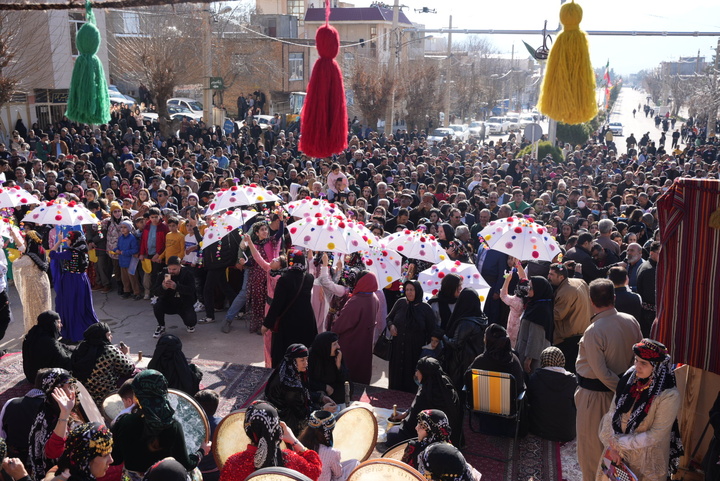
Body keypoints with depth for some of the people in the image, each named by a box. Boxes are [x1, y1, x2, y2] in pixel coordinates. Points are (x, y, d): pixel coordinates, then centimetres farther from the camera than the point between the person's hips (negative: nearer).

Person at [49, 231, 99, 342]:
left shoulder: (69, 253, -21)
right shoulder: (83, 252, -1)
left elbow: (53, 254, -11)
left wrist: (59, 241, -1)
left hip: (70, 283, -6)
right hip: (82, 281, 7)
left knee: (70, 307, 5)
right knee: (83, 306, 16)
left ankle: (73, 333, 13)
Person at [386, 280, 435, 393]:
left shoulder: (426, 309, -8)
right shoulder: (400, 303, -1)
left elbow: (431, 331, -3)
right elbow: (389, 317, 13)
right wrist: (391, 325, -8)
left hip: (415, 351, -3)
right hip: (398, 349, 3)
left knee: (412, 379, 5)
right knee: (396, 375, 13)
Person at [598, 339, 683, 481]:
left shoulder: (669, 396, -22)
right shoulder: (629, 377, -9)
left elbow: (656, 435, -18)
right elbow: (612, 413, -5)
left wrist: (620, 443, -16)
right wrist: (611, 445, -11)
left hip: (647, 460, -4)